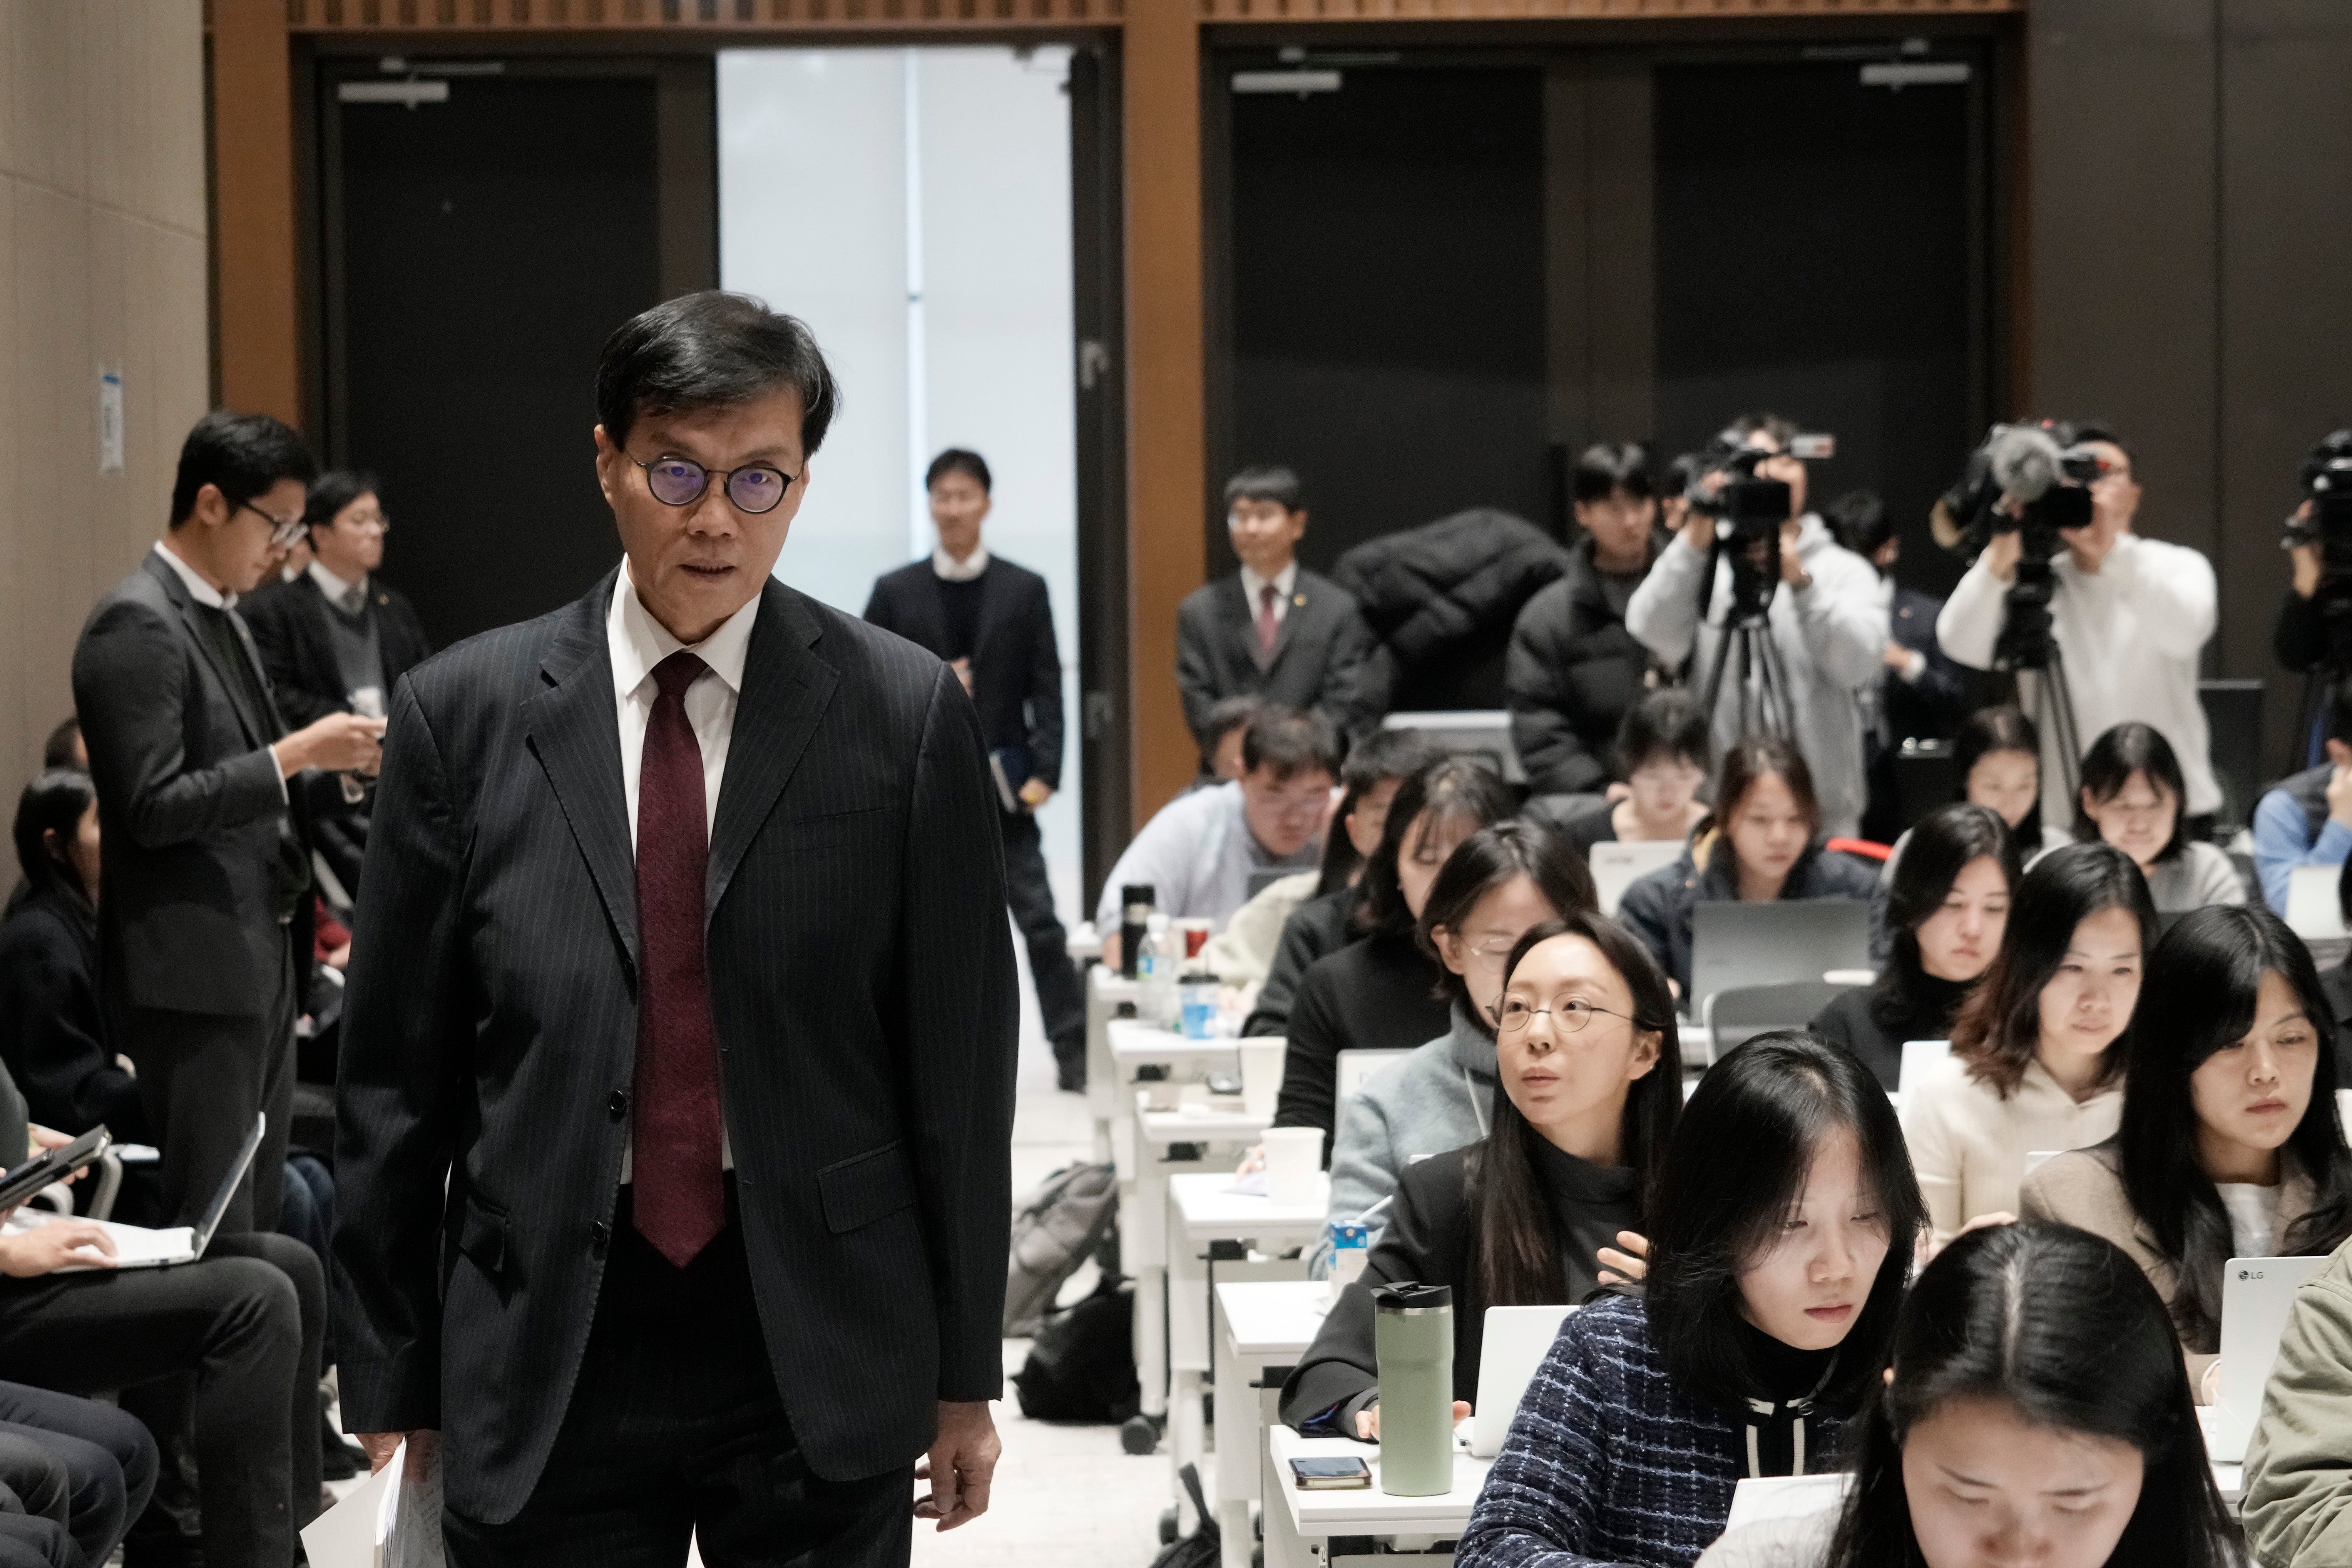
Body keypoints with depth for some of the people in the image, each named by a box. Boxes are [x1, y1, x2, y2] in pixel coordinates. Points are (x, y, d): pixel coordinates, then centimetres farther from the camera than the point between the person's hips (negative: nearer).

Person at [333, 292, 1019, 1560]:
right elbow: (395, 1075, 4)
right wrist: (391, 1378, 4)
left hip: (823, 1351, 0)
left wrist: (966, 1373, 3)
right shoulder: (462, 715, 0)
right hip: (543, 1352, 1)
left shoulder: (908, 715, -2)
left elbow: (959, 1061, 1)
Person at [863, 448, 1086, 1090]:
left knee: (1039, 918, -6)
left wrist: (1045, 771, -9)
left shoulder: (1025, 590, 4)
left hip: (1001, 786, -1)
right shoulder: (896, 592, 6)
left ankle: (1073, 1049, -2)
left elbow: (1046, 689, 2)